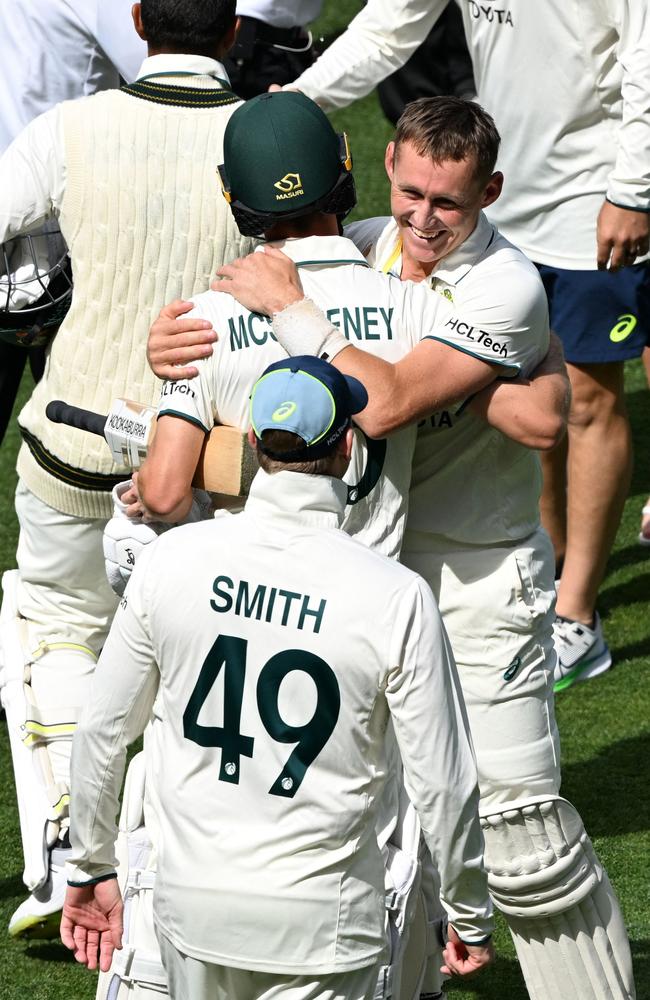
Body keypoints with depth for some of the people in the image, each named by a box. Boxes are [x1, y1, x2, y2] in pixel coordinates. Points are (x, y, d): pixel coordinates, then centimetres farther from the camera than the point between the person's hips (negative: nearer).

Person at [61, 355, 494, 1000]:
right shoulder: (396, 597, -13)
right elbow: (443, 784, -7)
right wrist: (470, 916, 8)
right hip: (320, 921, -3)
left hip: (192, 899, 3)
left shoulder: (171, 559, -5)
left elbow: (102, 731, 4)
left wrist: (90, 867, 19)